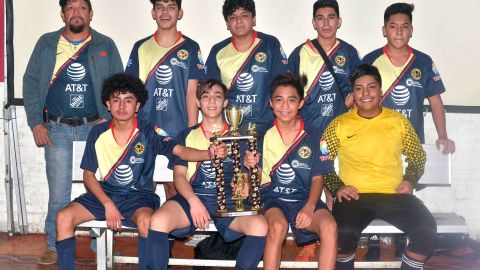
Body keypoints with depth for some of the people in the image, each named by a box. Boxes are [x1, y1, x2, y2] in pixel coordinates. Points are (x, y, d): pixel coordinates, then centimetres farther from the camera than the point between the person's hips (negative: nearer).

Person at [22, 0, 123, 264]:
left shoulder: (105, 45, 6)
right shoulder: (46, 44, 7)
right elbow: (30, 82, 7)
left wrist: (108, 118, -8)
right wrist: (36, 123, -2)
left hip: (95, 126, 0)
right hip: (57, 128, 0)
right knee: (59, 192, 3)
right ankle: (55, 247, 18)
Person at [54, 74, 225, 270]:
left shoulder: (148, 132, -8)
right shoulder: (98, 133, -1)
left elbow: (180, 150, -20)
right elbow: (88, 175, 2)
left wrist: (208, 154, -40)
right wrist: (108, 204, -12)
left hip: (139, 195, -3)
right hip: (105, 193, 3)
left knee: (146, 221, -36)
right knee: (64, 217, -18)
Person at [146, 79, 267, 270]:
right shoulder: (187, 136, 17)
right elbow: (179, 175, 7)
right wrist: (193, 201, -13)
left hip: (229, 199, 0)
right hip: (193, 197, 0)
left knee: (259, 227, -31)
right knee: (158, 222, -31)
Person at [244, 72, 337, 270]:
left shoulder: (314, 136, 3)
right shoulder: (262, 135, 2)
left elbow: (317, 178, 4)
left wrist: (309, 207, -13)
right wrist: (250, 166, -18)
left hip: (306, 199, 1)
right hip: (273, 198, -1)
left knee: (329, 226, -28)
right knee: (278, 226, -34)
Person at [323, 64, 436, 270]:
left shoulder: (399, 121, 11)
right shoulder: (339, 124, 6)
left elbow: (418, 156, 21)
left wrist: (410, 180, 4)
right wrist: (336, 187, -5)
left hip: (394, 195, 2)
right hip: (354, 197, -2)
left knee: (427, 229, -23)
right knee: (344, 232, -32)